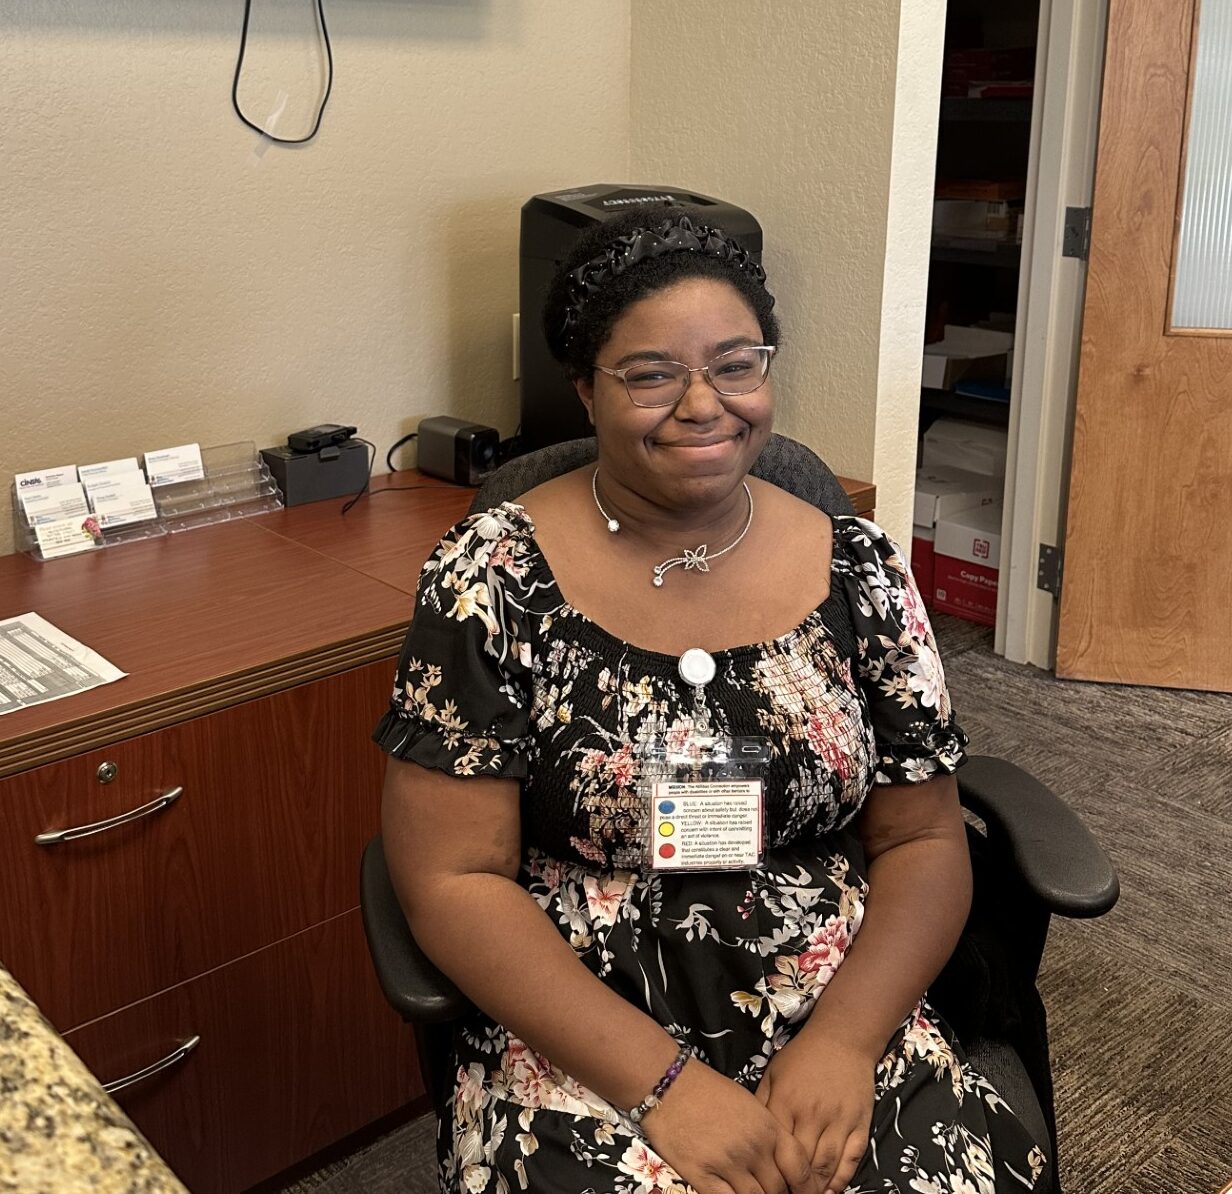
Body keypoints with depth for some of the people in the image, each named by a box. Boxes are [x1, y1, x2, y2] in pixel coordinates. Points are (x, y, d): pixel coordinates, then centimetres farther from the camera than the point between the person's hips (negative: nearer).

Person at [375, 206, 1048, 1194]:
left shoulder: (858, 569, 1)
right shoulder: (492, 578, -7)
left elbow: (925, 843, 5)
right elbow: (453, 878, -8)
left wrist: (844, 1039, -12)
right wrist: (663, 1079, -15)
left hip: (844, 1015, 2)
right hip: (583, 1047, -2)